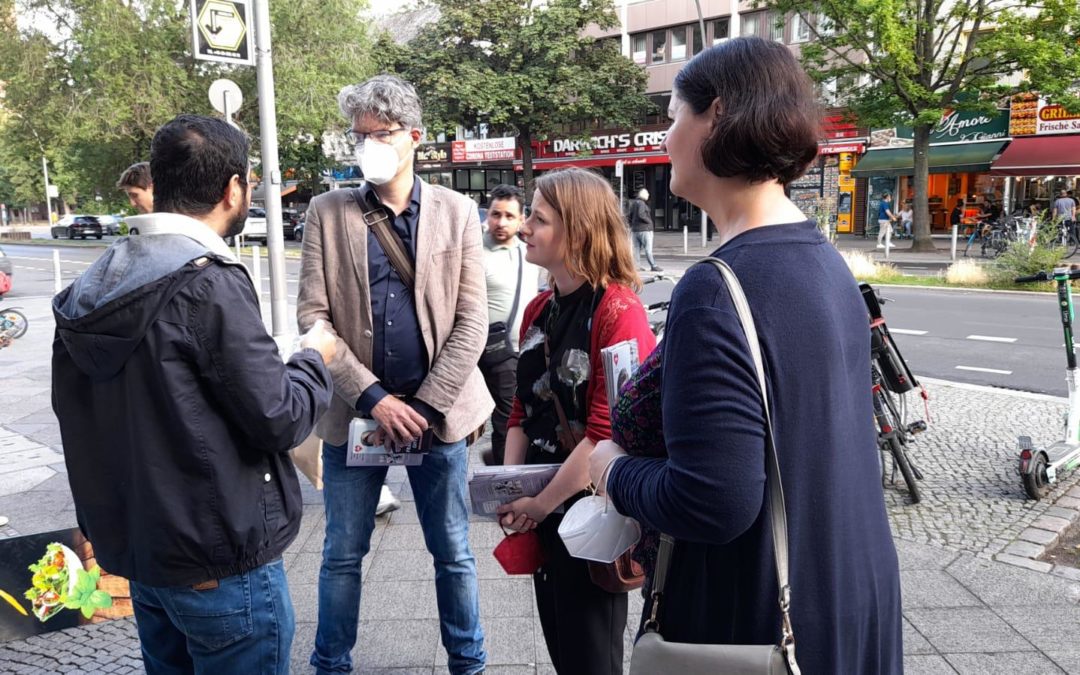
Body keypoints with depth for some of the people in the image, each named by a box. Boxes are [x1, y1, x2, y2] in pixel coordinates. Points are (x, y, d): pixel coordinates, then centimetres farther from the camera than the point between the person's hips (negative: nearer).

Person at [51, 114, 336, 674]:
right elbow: (279, 420, -18)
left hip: (134, 546, 8)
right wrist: (314, 359, 0)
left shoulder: (93, 286, 2)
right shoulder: (210, 287, -22)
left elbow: (75, 411, 11)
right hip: (221, 566, -8)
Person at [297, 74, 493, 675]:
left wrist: (425, 407, -11)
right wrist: (372, 397, -13)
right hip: (355, 413, 1)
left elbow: (471, 323, -4)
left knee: (454, 554, 13)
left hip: (438, 412, 0)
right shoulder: (327, 212, 1)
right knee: (343, 555, 13)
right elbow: (313, 316, -4)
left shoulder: (457, 211, 0)